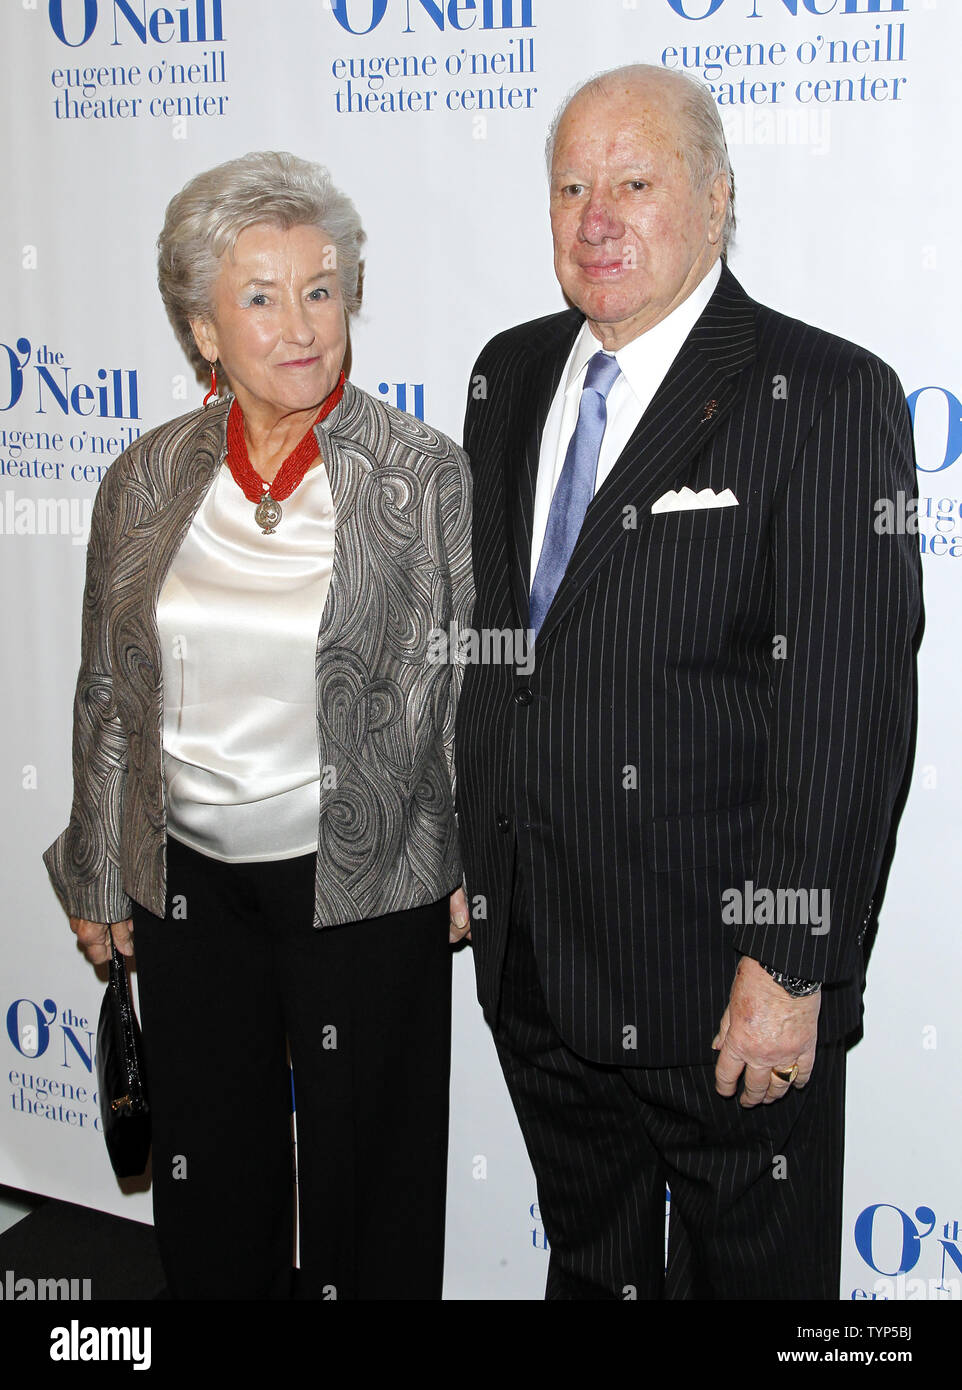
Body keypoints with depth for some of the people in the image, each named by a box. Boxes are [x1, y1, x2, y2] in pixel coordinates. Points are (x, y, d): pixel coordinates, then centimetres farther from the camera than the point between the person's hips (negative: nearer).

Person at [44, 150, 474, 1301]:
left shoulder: (427, 476, -8)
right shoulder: (146, 481, 1)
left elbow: (476, 688, -3)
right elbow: (107, 698, 9)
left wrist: (478, 870, -2)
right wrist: (95, 880, 12)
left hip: (366, 890, -3)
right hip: (187, 883, 3)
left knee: (363, 1183, 12)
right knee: (206, 1184, 16)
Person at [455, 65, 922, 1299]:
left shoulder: (825, 398, -14)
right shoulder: (510, 375, 7)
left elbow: (850, 709, -18)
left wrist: (791, 966, -20)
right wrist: (461, 853, 11)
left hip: (726, 990, -5)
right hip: (530, 958, 6)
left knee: (751, 1268, 15)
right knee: (588, 1261, 24)